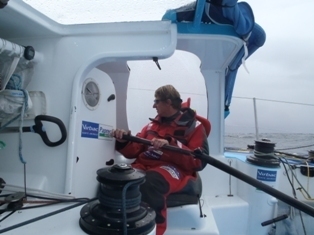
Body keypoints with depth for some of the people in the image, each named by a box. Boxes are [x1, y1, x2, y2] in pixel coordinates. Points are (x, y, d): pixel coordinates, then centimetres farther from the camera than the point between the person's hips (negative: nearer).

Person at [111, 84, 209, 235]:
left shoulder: (193, 126, 5)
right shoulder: (153, 124, 21)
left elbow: (199, 162, -7)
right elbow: (135, 151, 19)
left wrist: (171, 145, -20)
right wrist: (124, 141, -3)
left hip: (174, 168, -4)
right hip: (144, 165, 5)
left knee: (149, 183, -38)